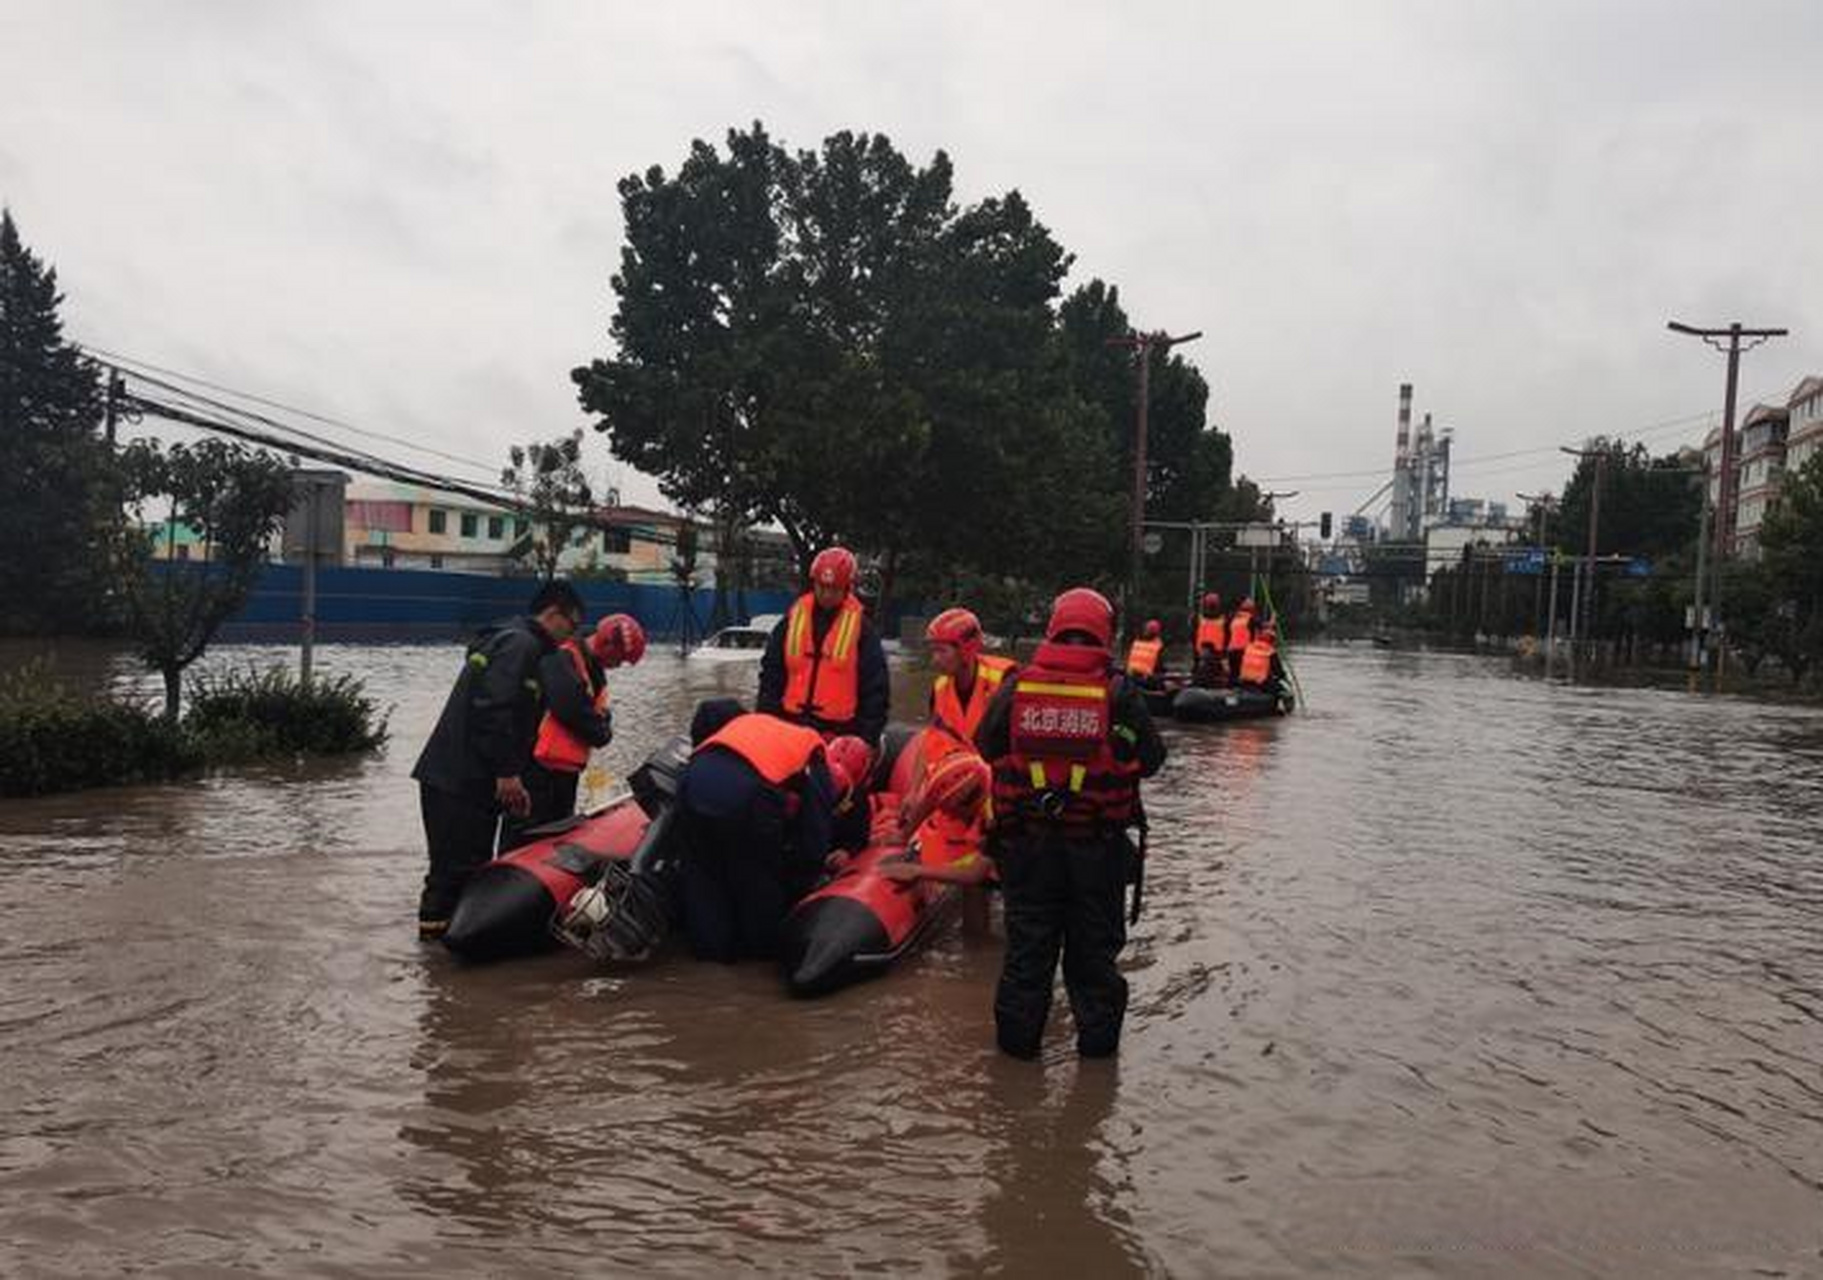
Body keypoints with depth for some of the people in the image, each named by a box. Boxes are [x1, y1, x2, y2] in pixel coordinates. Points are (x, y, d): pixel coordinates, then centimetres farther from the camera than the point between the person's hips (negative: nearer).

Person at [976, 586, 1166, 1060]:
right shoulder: (1119, 692, -10)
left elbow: (986, 746, 5)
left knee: (1028, 941, 14)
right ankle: (1098, 1035, 25)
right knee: (1094, 943, 15)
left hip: (1025, 841, 1)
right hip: (1098, 845, -1)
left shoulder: (1017, 686, -5)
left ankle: (1018, 1035, 23)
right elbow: (1151, 759, -4)